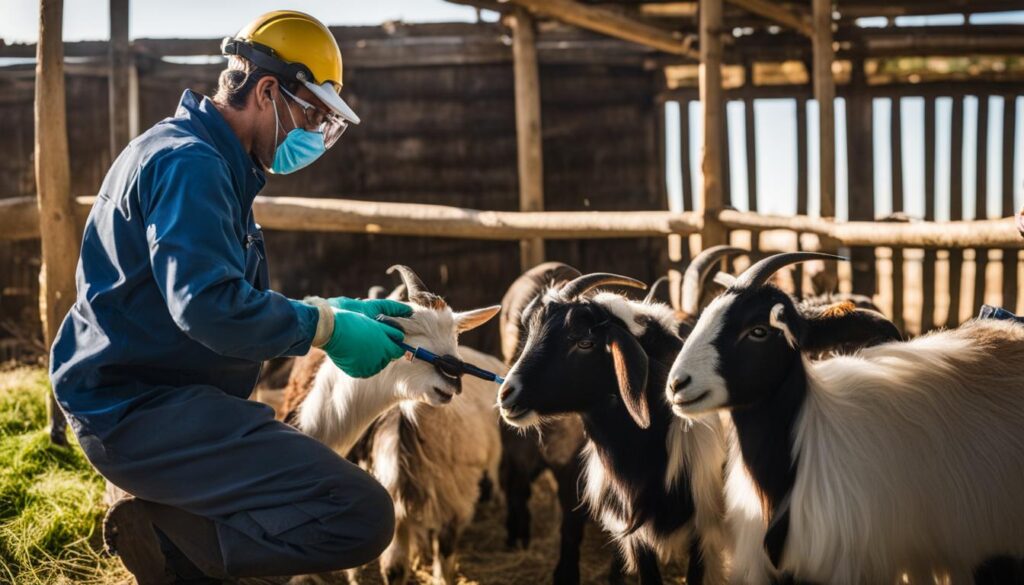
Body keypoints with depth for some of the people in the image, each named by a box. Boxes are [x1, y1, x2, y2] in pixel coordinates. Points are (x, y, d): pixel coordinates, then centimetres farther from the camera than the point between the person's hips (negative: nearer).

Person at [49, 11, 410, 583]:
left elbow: (246, 300, 23)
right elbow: (209, 306, -27)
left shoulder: (217, 166, 20)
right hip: (143, 411, -11)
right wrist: (327, 326, -15)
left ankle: (169, 528, 7)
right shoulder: (188, 161, -15)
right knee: (363, 514, -22)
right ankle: (167, 537, -11)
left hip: (147, 404, 11)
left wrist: (340, 310, 10)